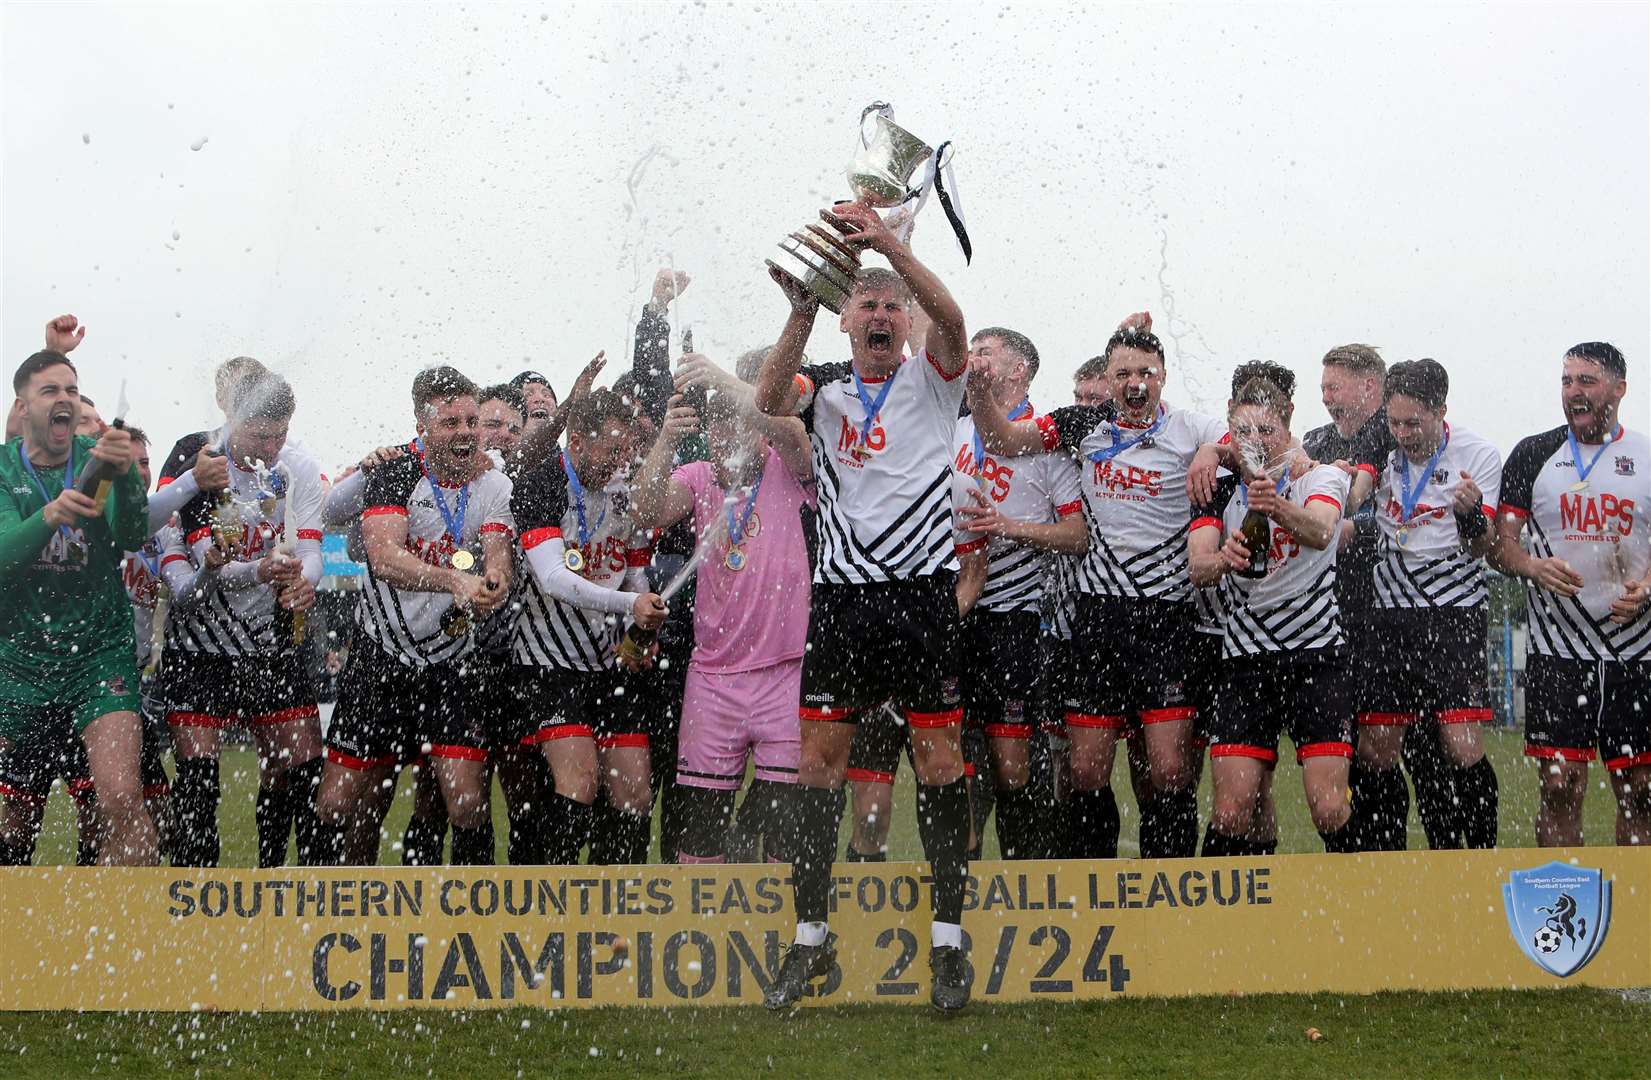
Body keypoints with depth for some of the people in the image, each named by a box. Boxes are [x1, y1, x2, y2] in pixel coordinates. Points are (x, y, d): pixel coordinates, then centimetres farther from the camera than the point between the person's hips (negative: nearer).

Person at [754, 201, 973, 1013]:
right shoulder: (824, 388, 11)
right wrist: (802, 312, -25)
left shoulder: (930, 379, 6)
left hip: (922, 587, -2)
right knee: (818, 757, 1)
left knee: (939, 756, -2)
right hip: (842, 593, 2)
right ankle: (811, 936, 11)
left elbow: (951, 320, -15)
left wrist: (889, 245, -28)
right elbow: (770, 398, -11)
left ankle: (948, 937, 4)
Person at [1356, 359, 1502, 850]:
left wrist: (1472, 515, -30)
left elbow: (1479, 548, -8)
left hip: (1454, 611, -3)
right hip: (1389, 615, 3)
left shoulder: (1477, 456, -6)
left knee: (1461, 748, -15)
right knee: (1375, 753, 0)